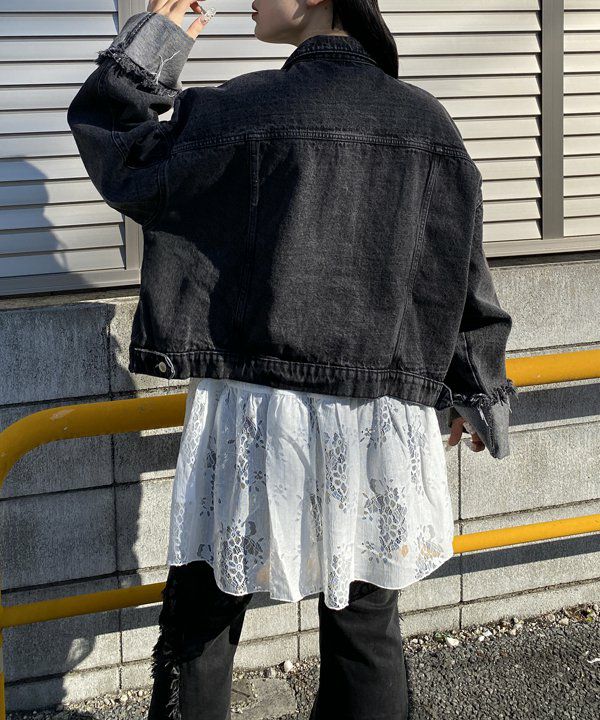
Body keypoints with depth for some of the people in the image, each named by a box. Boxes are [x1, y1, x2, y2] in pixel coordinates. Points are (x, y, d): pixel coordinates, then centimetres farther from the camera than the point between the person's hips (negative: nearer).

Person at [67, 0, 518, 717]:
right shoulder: (426, 121, 3)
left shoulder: (246, 109, -9)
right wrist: (478, 389, 21)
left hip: (261, 413, -3)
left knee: (197, 629, 9)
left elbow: (125, 161, 2)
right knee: (366, 629, 13)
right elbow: (462, 268, 9)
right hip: (383, 420, 4)